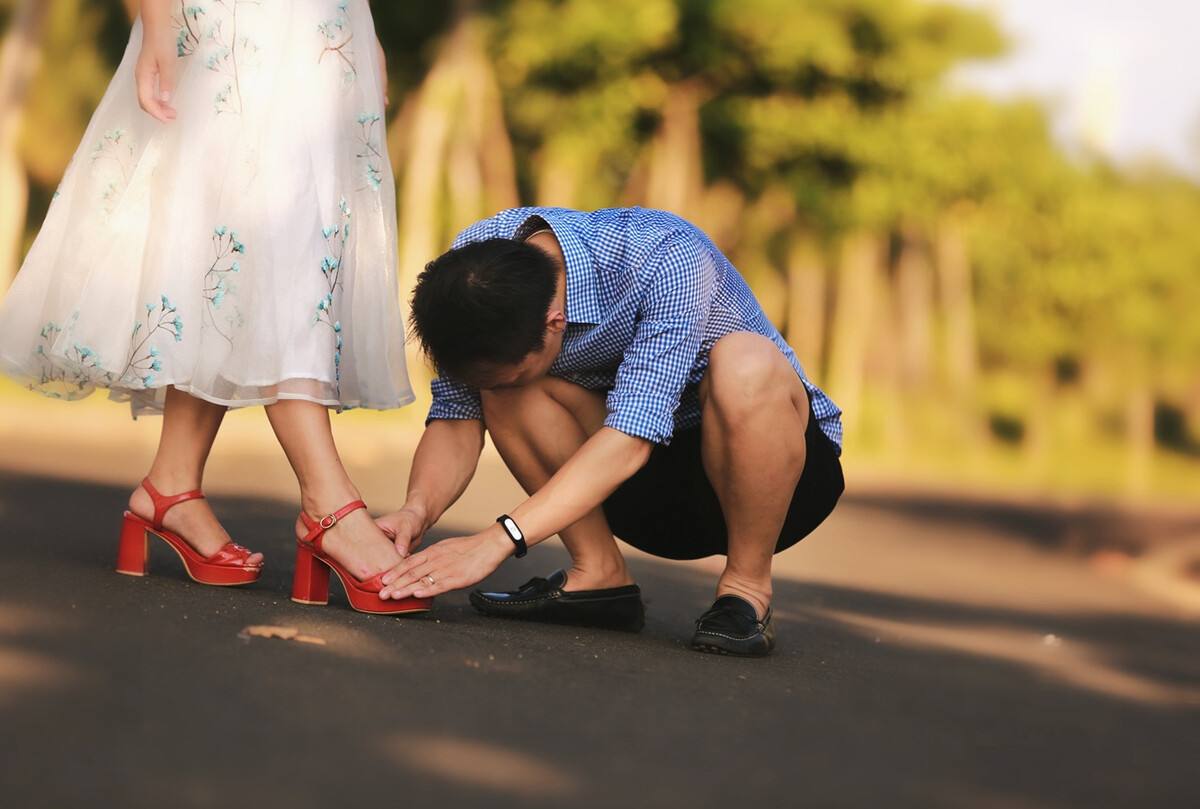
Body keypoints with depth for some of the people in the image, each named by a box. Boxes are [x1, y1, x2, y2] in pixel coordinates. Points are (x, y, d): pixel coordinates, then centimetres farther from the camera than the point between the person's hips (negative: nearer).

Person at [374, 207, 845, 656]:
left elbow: (632, 437, -38)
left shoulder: (665, 261, -31)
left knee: (743, 361, -37)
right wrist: (418, 509, -33)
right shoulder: (476, 263, -15)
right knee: (500, 377, -18)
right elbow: (456, 418, -12)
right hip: (648, 486, 5)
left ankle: (747, 589, -19)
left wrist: (496, 542, -44)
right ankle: (599, 575, -10)